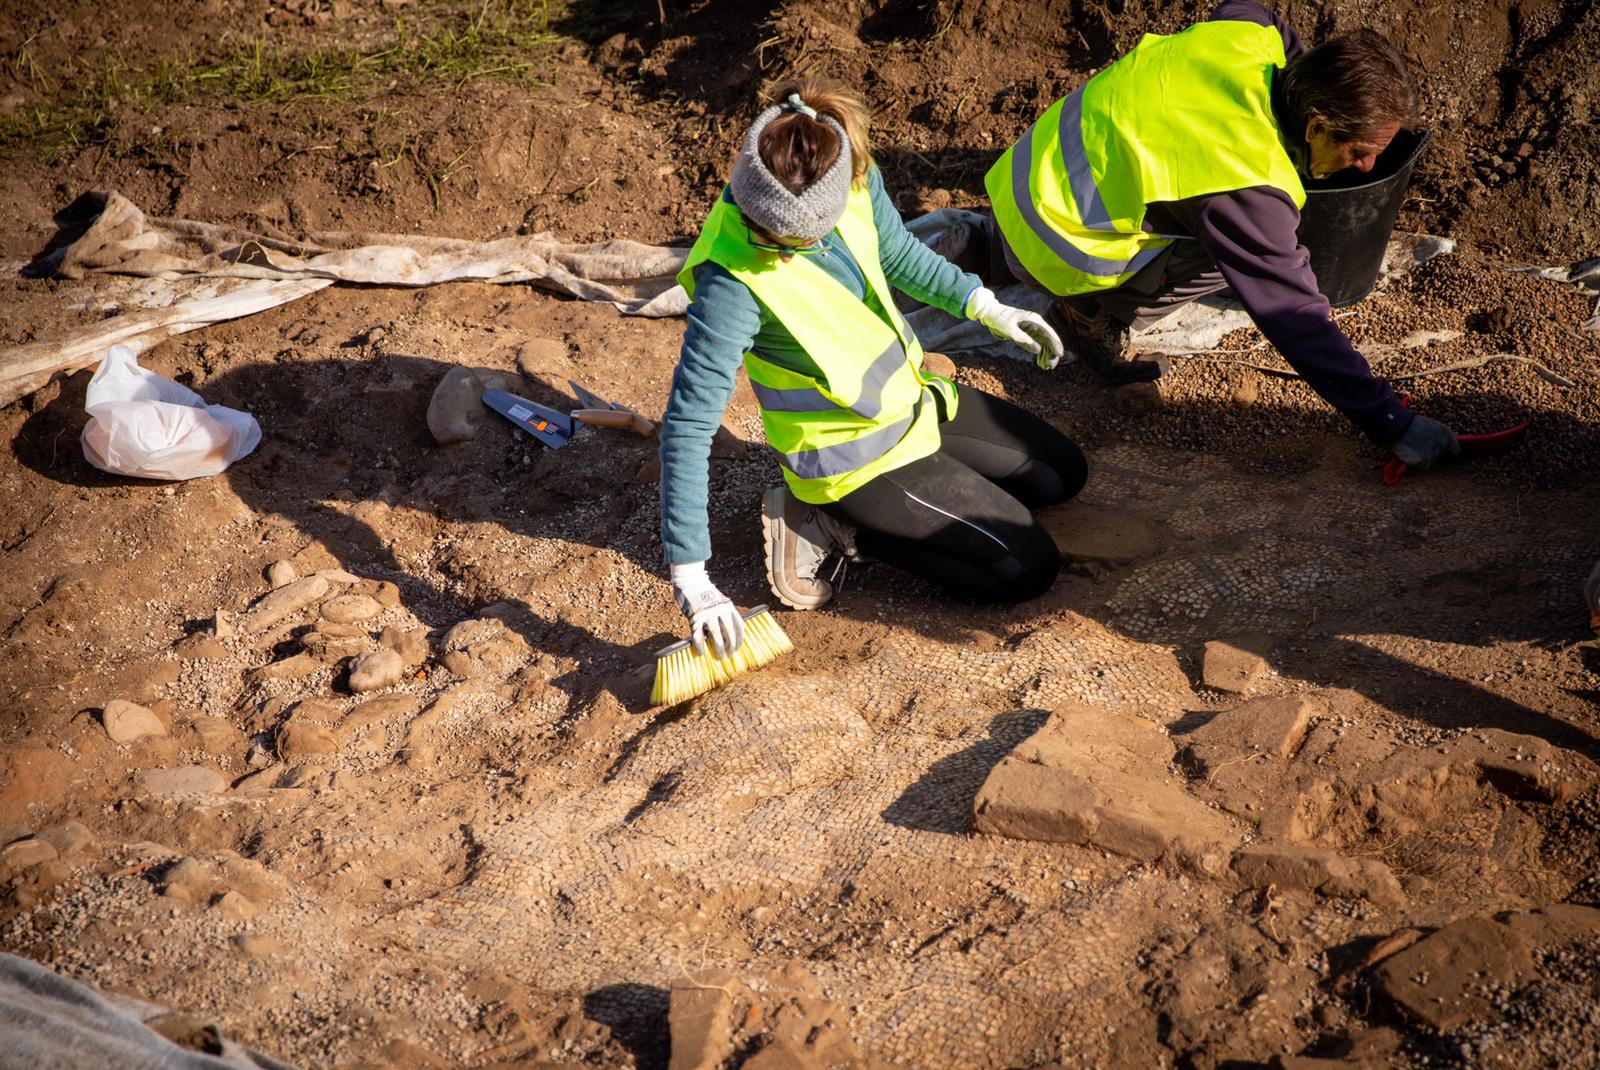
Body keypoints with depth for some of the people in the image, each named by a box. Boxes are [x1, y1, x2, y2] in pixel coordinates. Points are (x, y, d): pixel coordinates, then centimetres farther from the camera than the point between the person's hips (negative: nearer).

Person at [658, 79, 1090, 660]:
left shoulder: (855, 180, -16)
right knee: (1028, 567, -10)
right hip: (855, 454, -7)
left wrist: (984, 305, 5)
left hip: (909, 397, 7)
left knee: (1063, 473, 19)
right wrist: (690, 575, -35)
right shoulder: (734, 282, -33)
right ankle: (831, 524, -1)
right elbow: (687, 425, -32)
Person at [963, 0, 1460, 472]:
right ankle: (1091, 317, 0)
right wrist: (1392, 424, -21)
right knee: (1240, 249, -15)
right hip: (1050, 244, -8)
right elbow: (1296, 317, -25)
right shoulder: (1251, 190, -28)